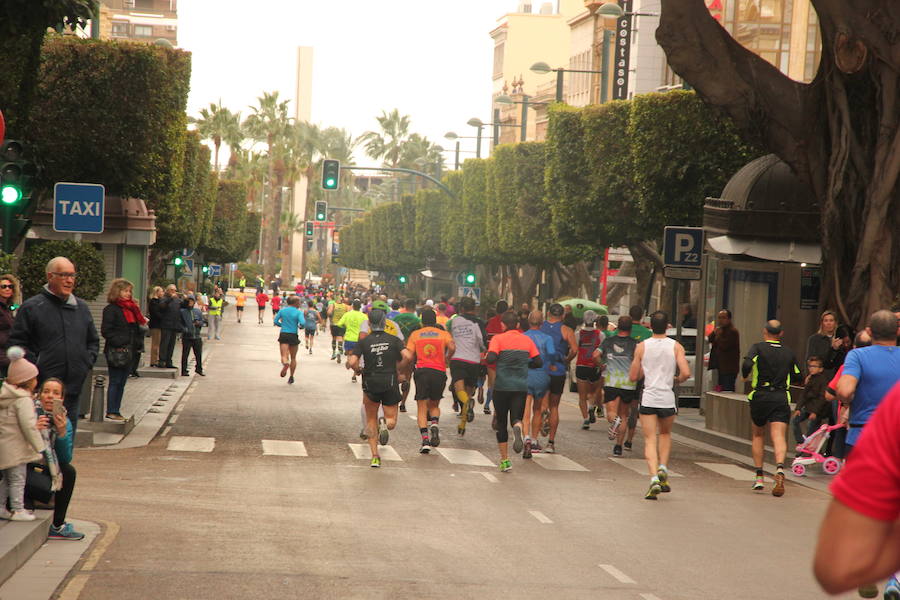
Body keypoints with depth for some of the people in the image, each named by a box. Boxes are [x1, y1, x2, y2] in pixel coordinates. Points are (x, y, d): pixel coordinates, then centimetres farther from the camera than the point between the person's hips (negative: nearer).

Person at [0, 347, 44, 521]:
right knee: (18, 479, 0)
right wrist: (40, 447, -16)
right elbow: (28, 425, -22)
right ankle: (18, 510, 6)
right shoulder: (23, 399, -18)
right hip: (15, 446, -9)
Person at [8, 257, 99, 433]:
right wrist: (35, 367, -13)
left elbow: (93, 341, 24)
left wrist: (87, 364, 9)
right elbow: (17, 343, -5)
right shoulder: (31, 307, -4)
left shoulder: (81, 308, 13)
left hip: (74, 387, 5)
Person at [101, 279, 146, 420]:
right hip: (116, 352, -8)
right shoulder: (111, 309, -9)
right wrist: (119, 343, -19)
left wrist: (138, 342, 6)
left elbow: (136, 328, 21)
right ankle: (111, 412, 1)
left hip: (129, 351, 8)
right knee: (115, 382, -3)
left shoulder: (131, 308, 15)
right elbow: (106, 331, -13)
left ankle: (116, 411, 16)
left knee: (121, 383, 11)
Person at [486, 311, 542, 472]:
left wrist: (488, 357, 6)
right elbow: (538, 362, 5)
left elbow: (491, 359, -17)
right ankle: (517, 429, -35)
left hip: (502, 386, -2)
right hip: (522, 386, 2)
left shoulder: (498, 339, -4)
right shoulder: (527, 340, 7)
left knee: (501, 422, 10)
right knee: (516, 418, 3)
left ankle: (505, 460, 10)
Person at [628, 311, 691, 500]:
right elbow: (686, 373, -10)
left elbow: (633, 377, 4)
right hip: (668, 398, 1)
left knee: (650, 440, 1)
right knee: (665, 434, 24)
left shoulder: (642, 347, 1)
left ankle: (654, 478, -16)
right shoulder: (676, 346, 0)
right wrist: (677, 380, 11)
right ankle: (663, 468, 6)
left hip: (648, 398, -1)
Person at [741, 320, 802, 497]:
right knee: (779, 437, -9)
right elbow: (797, 377, 17)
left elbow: (747, 364, -18)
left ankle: (759, 476, 14)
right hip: (782, 398, 1)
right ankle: (780, 468, -36)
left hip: (760, 396, -1)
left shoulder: (758, 348, 0)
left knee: (758, 435, 18)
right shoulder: (789, 353, 11)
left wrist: (745, 376, 2)